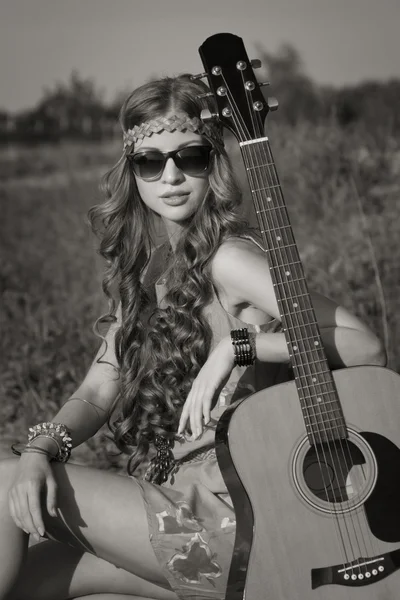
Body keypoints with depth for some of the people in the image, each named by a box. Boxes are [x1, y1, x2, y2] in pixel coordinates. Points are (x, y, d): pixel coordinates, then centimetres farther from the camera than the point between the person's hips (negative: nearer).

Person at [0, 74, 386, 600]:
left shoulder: (227, 259, -14)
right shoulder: (145, 268, 10)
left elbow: (367, 349, -20)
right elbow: (99, 390, 7)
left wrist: (240, 344, -25)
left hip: (225, 515, -8)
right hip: (170, 497, 8)